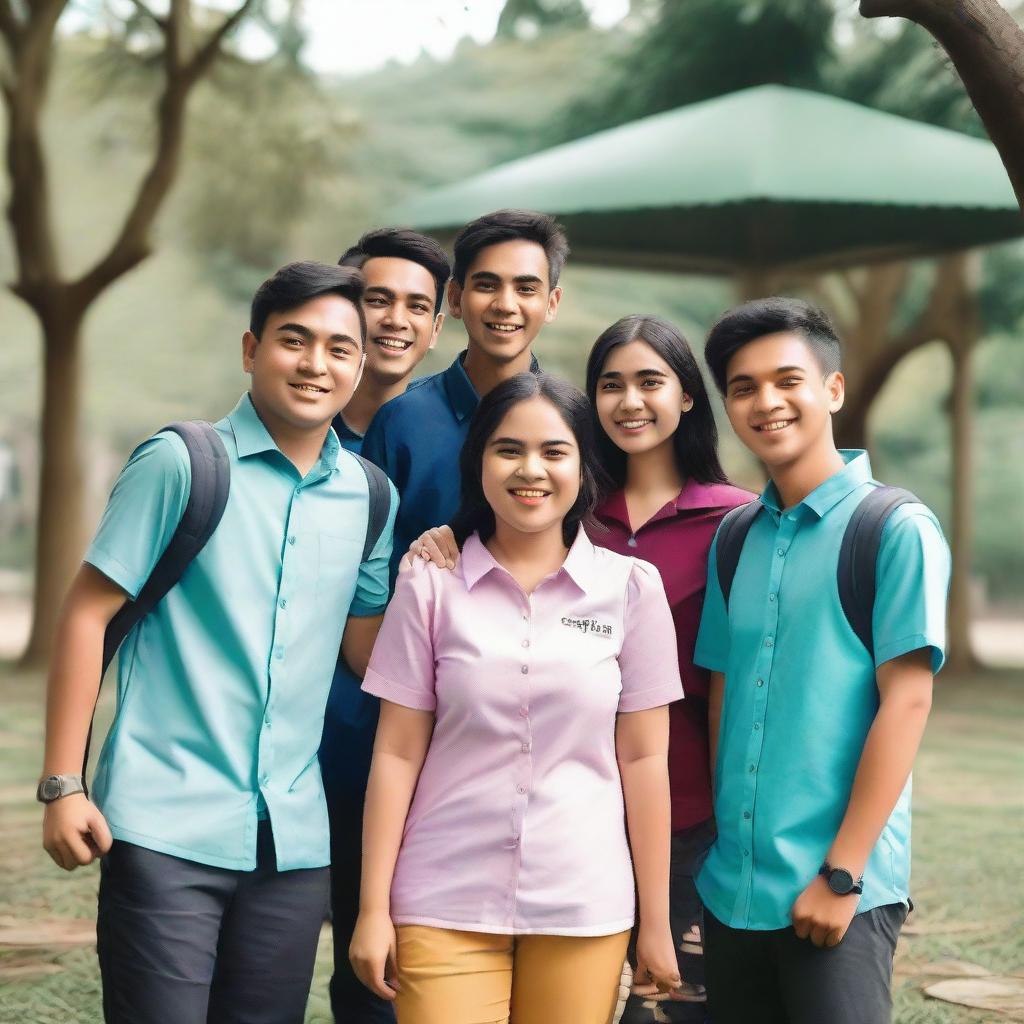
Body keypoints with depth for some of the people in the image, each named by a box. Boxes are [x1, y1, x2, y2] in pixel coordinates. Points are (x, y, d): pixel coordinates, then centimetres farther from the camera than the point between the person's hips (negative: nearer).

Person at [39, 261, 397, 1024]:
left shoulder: (368, 497, 8)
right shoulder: (181, 462, -5)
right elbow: (89, 612, -5)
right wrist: (63, 785, -10)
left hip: (294, 838, 5)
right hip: (165, 826, -4)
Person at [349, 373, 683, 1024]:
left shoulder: (632, 587, 1)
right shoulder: (430, 587, 1)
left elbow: (643, 759, 3)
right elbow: (397, 753, 2)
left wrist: (656, 920, 4)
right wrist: (373, 909, -1)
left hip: (585, 907, 1)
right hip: (445, 905, 0)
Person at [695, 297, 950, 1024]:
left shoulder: (898, 529, -8)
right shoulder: (736, 541, 10)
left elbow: (906, 701, -12)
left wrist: (841, 874, -14)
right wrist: (722, 844, 7)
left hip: (834, 892, -6)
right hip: (730, 886, 6)